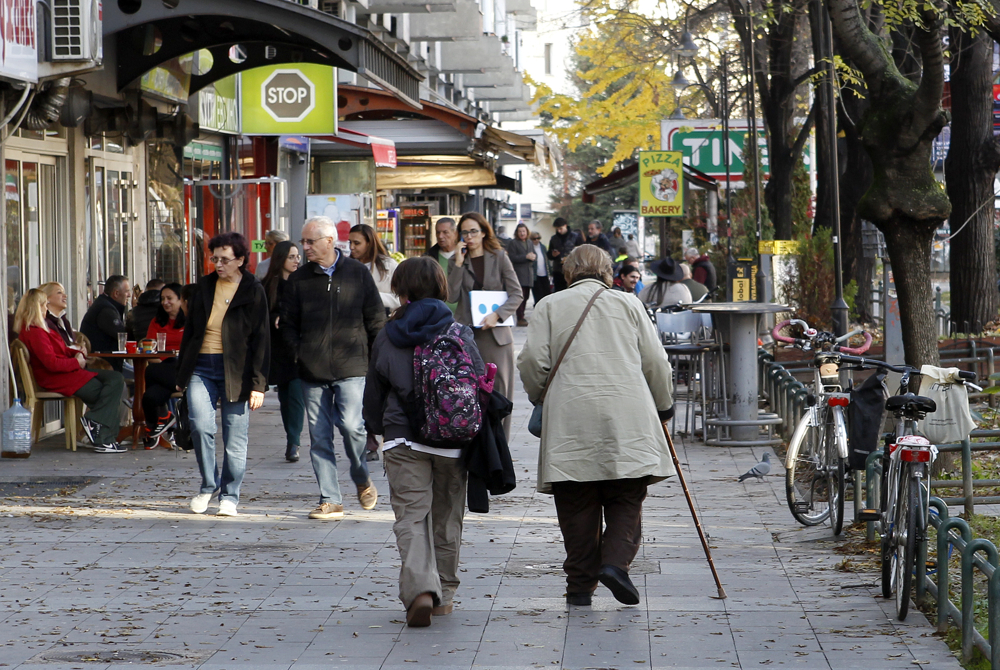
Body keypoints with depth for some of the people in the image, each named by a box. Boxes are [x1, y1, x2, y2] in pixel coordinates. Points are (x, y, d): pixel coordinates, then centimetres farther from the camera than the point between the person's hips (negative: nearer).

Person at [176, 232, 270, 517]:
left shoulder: (253, 292, -1)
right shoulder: (204, 286, 11)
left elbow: (261, 340, -2)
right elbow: (190, 330, 17)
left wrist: (258, 384, -8)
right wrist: (181, 373, 14)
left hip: (235, 371, -3)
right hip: (201, 367, 3)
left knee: (235, 438, 0)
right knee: (200, 425, -13)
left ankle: (229, 496, 13)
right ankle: (209, 484, 8)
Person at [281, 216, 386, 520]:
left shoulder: (357, 273, 4)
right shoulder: (298, 279, 8)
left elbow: (376, 319, 8)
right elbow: (287, 323, 14)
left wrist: (373, 356, 3)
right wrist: (299, 351, 0)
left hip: (350, 368, -3)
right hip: (312, 371, 3)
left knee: (350, 424, -16)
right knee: (319, 437, 0)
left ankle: (362, 479, 11)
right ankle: (330, 501, 6)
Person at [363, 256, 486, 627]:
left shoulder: (386, 337, 1)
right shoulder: (458, 334, -2)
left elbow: (373, 395, 11)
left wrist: (380, 430, 28)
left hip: (404, 440, -1)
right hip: (453, 441, 1)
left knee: (411, 517, -3)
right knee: (446, 517, 14)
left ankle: (420, 587, -24)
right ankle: (443, 593, 22)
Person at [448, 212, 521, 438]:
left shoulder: (499, 257, 5)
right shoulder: (458, 261, 10)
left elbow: (516, 294, 2)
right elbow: (452, 295, -2)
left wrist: (497, 315, -12)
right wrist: (459, 263, -7)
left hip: (496, 333, -1)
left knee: (499, 389, -2)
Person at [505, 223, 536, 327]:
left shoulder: (529, 242, 17)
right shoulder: (512, 243, -4)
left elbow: (534, 255, 19)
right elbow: (512, 257, -13)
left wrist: (533, 256, -6)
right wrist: (526, 257, -17)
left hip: (529, 273, 7)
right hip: (519, 274, -7)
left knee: (526, 296, 9)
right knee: (520, 296, -13)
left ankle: (522, 317, 18)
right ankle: (520, 319, -14)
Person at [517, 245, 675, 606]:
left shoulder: (550, 306, 10)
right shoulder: (628, 304, 13)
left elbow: (533, 361, 2)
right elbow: (655, 362, 12)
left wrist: (540, 399, 21)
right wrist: (663, 404, 27)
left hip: (570, 418, 0)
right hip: (628, 419, 0)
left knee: (577, 507, 4)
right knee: (626, 499, 6)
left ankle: (580, 584, 3)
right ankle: (615, 561, -15)